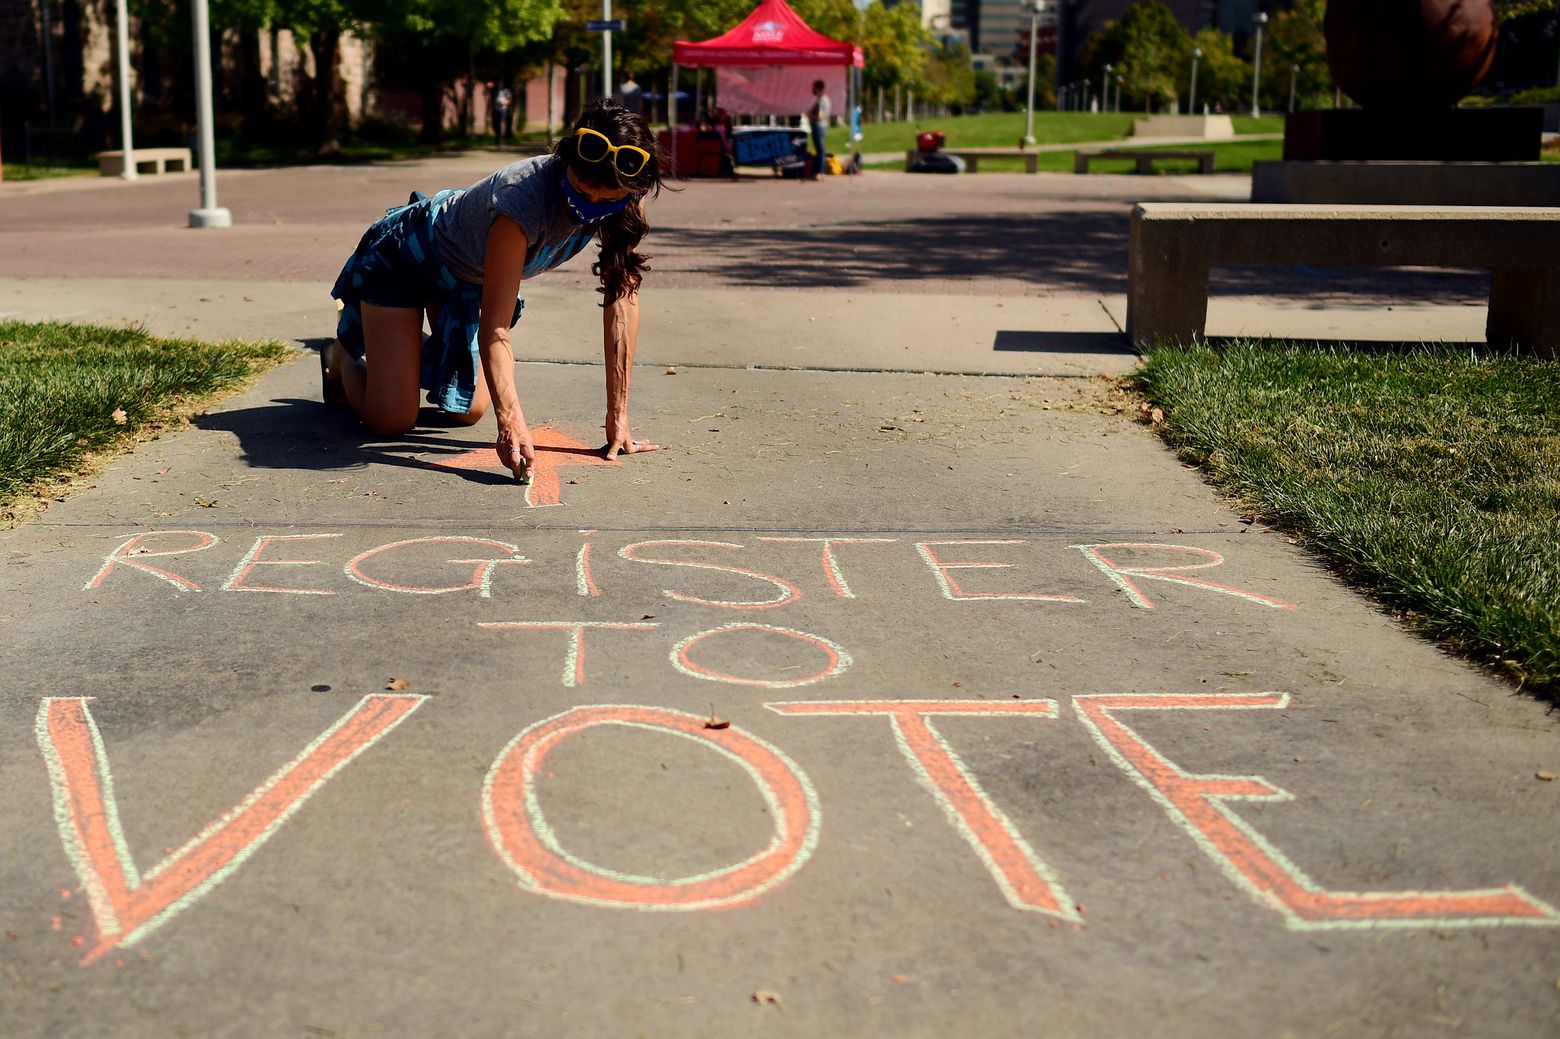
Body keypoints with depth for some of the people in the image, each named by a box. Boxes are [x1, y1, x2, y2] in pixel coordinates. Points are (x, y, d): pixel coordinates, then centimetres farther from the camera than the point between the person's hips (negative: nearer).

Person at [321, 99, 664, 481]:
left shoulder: (629, 201, -25)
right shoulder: (523, 197, -41)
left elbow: (623, 296, -21)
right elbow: (494, 327, -40)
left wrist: (618, 416, -25)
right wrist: (511, 421, -53)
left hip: (465, 276, 6)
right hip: (402, 258, -6)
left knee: (469, 412, 7)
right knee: (391, 420, -11)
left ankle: (417, 353, 37)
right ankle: (342, 358, 22)